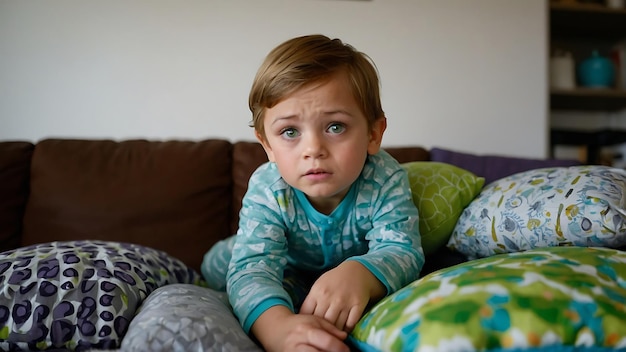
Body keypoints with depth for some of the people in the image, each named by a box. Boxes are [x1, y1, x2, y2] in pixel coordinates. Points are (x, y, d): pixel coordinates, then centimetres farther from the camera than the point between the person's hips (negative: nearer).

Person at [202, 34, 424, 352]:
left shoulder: (386, 180, -35)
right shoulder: (267, 189, -37)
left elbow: (402, 251, -40)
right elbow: (253, 267, -47)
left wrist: (359, 274, -65)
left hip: (351, 263, 2)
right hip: (290, 269, -1)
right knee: (218, 263, -6)